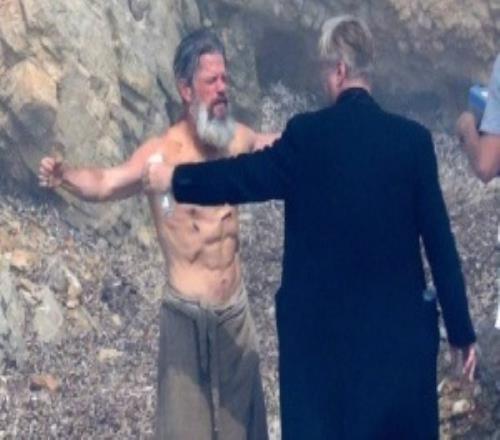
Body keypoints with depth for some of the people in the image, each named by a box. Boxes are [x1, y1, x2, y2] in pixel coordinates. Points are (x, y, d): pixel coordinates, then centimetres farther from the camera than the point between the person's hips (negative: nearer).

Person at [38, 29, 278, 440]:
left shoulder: (238, 138, -1)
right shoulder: (163, 153, -18)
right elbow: (107, 183, -30)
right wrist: (65, 175, -47)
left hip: (236, 307, 5)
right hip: (188, 314, -5)